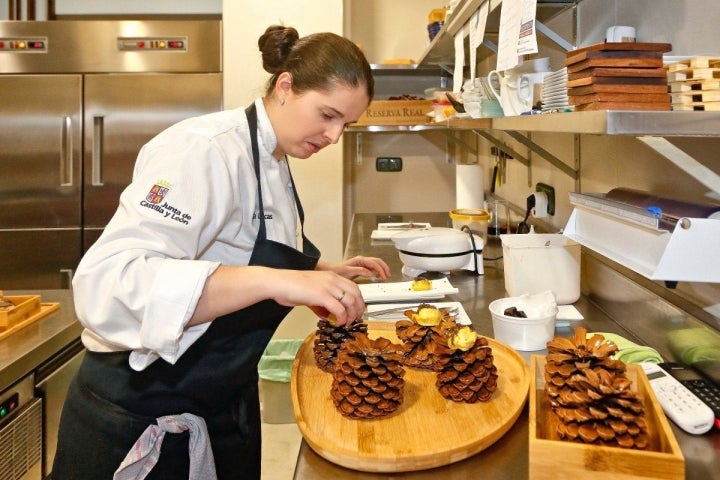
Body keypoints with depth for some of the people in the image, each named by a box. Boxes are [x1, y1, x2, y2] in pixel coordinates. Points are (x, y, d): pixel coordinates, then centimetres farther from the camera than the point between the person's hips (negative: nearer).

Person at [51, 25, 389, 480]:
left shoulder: (275, 164, 5)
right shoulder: (204, 150, -23)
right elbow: (105, 285, -35)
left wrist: (327, 272, 5)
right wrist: (272, 281, -43)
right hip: (139, 421, -8)